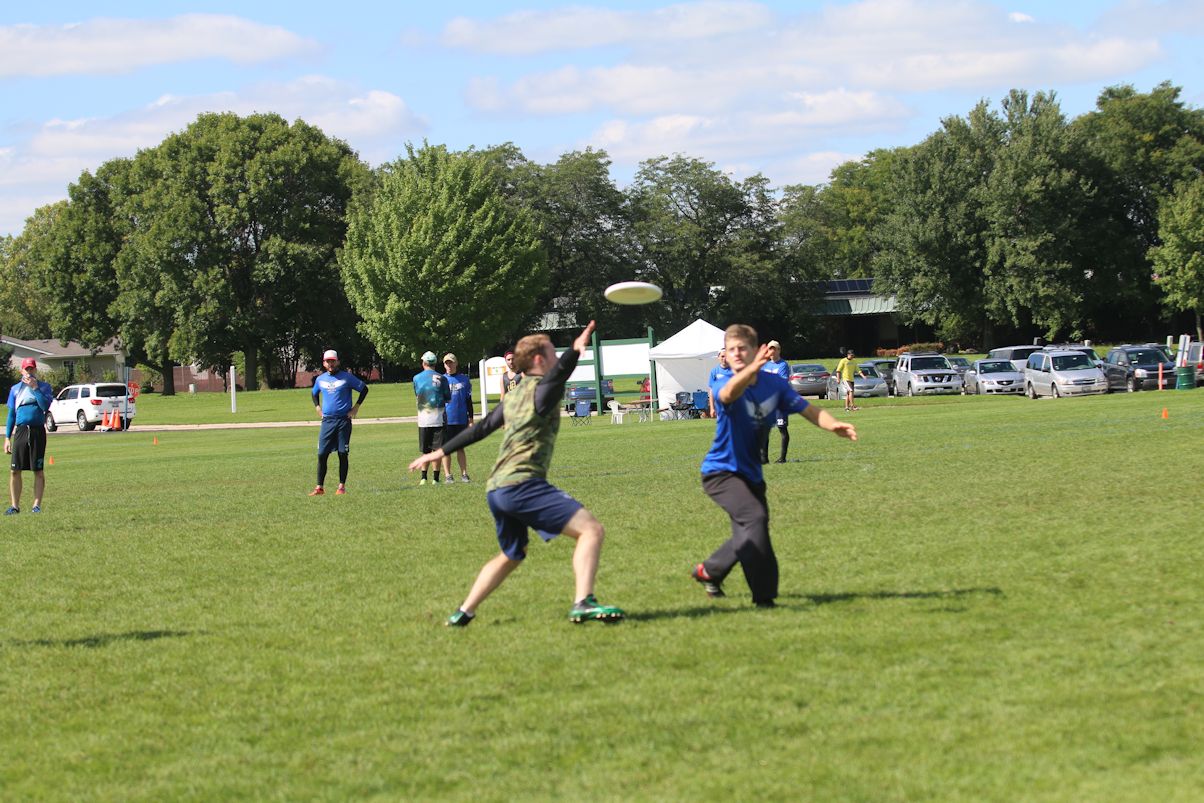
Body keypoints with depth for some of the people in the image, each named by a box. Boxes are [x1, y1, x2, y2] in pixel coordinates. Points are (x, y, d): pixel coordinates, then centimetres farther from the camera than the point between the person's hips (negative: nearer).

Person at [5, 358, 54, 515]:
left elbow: (45, 405, -12)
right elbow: (11, 414, 14)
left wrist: (34, 388, -11)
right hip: (20, 431, 2)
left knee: (38, 471, -1)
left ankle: (37, 505, 4)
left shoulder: (44, 387, 7)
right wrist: (7, 438, 8)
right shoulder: (15, 389, 14)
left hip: (38, 431, -2)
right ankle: (14, 506, 5)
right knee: (15, 470, -1)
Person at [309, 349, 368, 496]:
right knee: (322, 454, -2)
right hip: (327, 421, 3)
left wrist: (356, 407, -1)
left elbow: (364, 389, 3)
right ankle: (319, 487, 2)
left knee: (343, 454, -1)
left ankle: (342, 486, 7)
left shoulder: (346, 377, -3)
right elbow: (314, 393, 29)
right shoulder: (320, 379, 9)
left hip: (343, 420, -3)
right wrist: (317, 407, 14)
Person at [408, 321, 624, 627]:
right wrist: (574, 352, -48)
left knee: (512, 556, 29)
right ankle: (583, 603, -28)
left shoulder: (513, 397, 21)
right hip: (523, 483, -9)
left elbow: (482, 427, 29)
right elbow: (556, 376, -28)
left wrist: (441, 452, 39)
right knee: (591, 529, -14)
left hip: (496, 487, 9)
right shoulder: (541, 389, -4)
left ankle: (463, 613, 30)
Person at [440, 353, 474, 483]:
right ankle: (448, 475, 4)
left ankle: (464, 474, 7)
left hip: (461, 419, 1)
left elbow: (468, 400, 9)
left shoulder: (464, 379, 6)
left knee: (460, 448, 5)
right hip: (445, 419, -1)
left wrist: (470, 419, 5)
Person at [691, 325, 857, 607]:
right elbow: (728, 395, -44)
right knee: (755, 517, -27)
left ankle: (708, 571, 41)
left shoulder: (774, 384, -4)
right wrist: (754, 368, -63)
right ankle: (764, 596, -21)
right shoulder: (722, 386, -19)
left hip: (751, 474, 6)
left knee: (747, 537, 15)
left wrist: (833, 425, -24)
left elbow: (808, 410, -2)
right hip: (721, 471, -6)